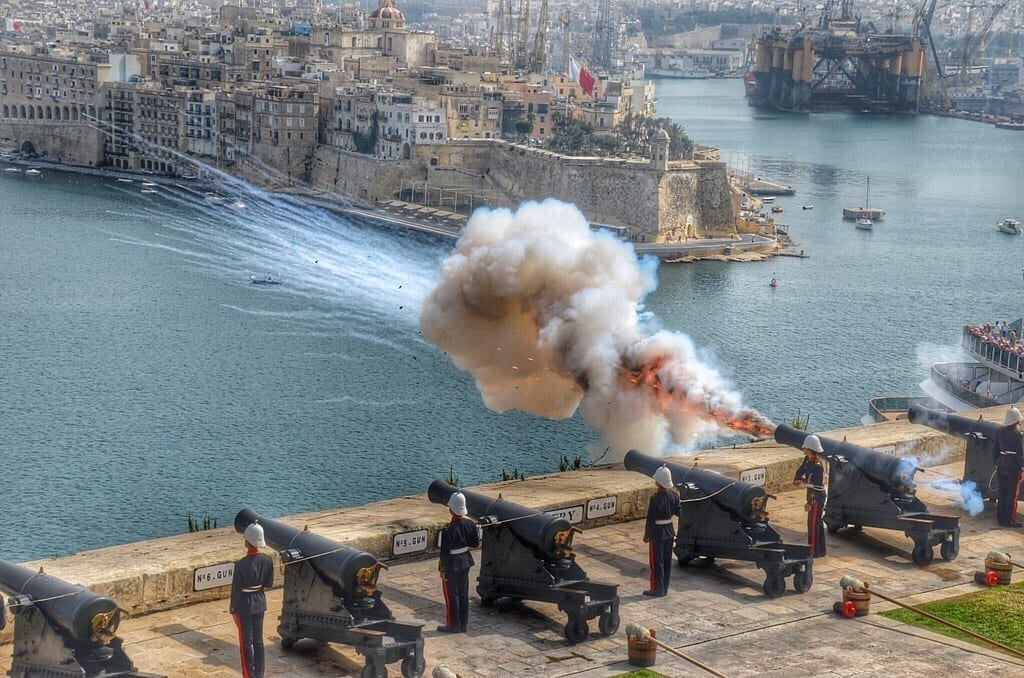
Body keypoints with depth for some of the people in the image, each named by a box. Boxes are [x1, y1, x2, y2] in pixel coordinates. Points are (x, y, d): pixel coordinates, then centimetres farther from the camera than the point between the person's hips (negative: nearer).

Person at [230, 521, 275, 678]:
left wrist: (233, 610, -3)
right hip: (260, 603, 5)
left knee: (246, 643, 8)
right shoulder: (267, 561, -10)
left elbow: (236, 589, -15)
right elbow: (269, 584, 1)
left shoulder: (241, 565, -24)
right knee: (258, 640, 17)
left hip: (244, 605, -5)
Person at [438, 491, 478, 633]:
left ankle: (453, 625, 16)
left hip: (451, 564, -6)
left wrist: (443, 570, -9)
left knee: (451, 595, 8)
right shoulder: (470, 524, -7)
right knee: (463, 593, 16)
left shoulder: (449, 531, -25)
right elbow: (475, 543, 3)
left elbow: (445, 552, -19)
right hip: (465, 562, 6)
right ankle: (463, 624, 25)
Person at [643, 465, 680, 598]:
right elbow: (677, 512, 10)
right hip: (670, 532, 7)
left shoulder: (656, 499, -22)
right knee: (667, 561, 14)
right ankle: (664, 589, 22)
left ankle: (657, 590, 9)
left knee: (656, 562, 3)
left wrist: (647, 536, -8)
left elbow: (651, 519, -17)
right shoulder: (673, 496, -2)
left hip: (657, 533, -7)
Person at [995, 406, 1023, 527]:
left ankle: (1000, 518, 21)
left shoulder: (999, 431, 4)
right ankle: (1009, 520, 6)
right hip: (1013, 466, -6)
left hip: (1001, 464, 6)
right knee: (1012, 494, 2)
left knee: (1002, 493, 14)